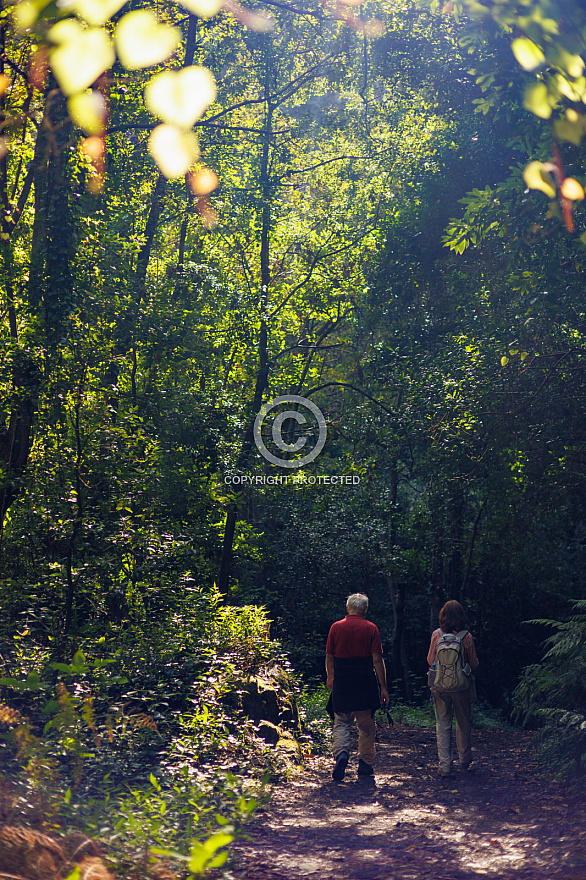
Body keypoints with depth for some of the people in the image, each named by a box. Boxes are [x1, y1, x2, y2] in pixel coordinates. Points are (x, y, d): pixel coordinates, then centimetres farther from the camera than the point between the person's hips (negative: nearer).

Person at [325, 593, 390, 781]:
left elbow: (329, 657, 7)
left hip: (341, 682, 1)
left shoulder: (336, 627, 0)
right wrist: (383, 687, 0)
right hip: (365, 684, -1)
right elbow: (377, 660, -6)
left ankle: (341, 753, -17)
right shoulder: (371, 629, -4)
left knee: (341, 723, 7)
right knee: (366, 725, 12)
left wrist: (330, 677, 25)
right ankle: (365, 763, 19)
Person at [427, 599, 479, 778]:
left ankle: (444, 765, 2)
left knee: (442, 725, 5)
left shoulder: (437, 635, -7)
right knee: (463, 723, 17)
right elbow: (474, 664, -1)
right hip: (462, 686, 0)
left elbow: (430, 660, 3)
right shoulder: (467, 637, -8)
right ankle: (464, 760, 30)